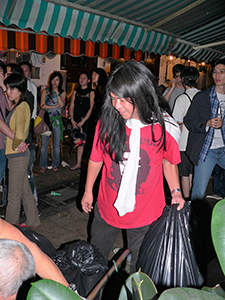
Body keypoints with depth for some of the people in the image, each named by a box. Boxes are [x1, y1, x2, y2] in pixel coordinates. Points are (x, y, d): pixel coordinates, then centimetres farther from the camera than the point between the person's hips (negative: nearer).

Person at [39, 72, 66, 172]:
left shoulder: (63, 93, 8)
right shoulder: (45, 91, 7)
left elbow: (62, 105, -9)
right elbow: (43, 105, -4)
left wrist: (57, 92, -7)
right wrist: (56, 106, -6)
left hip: (57, 120, 1)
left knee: (57, 144, 5)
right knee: (44, 144, -1)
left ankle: (55, 164, 19)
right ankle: (43, 165, 10)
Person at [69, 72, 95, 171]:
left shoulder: (91, 92, -2)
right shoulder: (76, 92, 14)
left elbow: (91, 109, -8)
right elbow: (71, 107, 12)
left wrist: (83, 121, -12)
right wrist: (72, 120, 1)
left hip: (86, 121, -4)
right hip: (76, 121, 5)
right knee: (79, 142, 8)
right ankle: (78, 164, 15)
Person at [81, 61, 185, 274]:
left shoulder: (164, 127, -16)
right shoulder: (107, 121, -14)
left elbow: (168, 160, 3)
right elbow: (96, 158, 0)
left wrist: (175, 191, -7)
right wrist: (88, 191, 9)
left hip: (145, 215, -2)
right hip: (107, 208, 3)